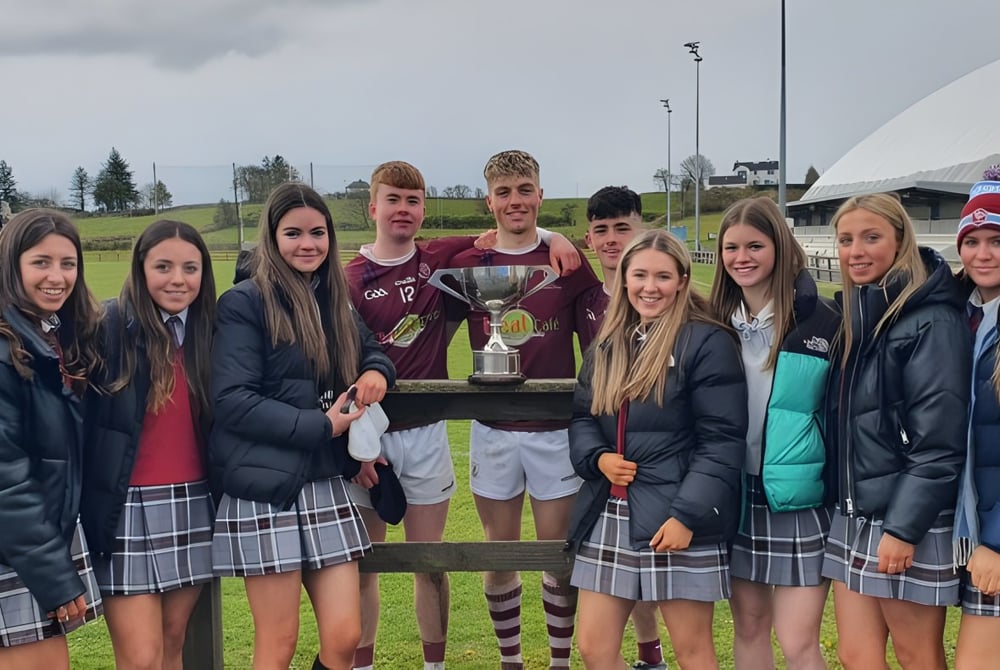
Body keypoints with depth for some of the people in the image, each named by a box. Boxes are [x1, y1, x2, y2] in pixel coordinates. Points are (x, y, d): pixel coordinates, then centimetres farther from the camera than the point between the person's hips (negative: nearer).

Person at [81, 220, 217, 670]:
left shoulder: (208, 332, 7)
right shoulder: (110, 329, -10)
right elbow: (80, 420, -13)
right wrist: (86, 509, -17)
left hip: (192, 506, 5)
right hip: (128, 508, -4)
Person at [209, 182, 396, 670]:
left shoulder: (333, 301, 12)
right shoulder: (244, 303, -8)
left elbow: (371, 353, 26)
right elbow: (232, 400, -15)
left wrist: (377, 373, 1)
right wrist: (320, 426, -15)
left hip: (326, 486, 6)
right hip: (266, 490, -6)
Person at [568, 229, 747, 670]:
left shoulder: (708, 342, -8)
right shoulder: (607, 344, 13)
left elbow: (722, 442, -13)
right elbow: (581, 417, 17)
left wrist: (688, 514, -19)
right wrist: (598, 457, -4)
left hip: (678, 517, -6)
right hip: (608, 516, 6)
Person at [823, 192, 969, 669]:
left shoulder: (931, 322, -14)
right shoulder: (856, 316, 11)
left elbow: (940, 442, -18)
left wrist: (904, 528, -19)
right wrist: (845, 504, 13)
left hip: (908, 521, -7)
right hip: (854, 517, 7)